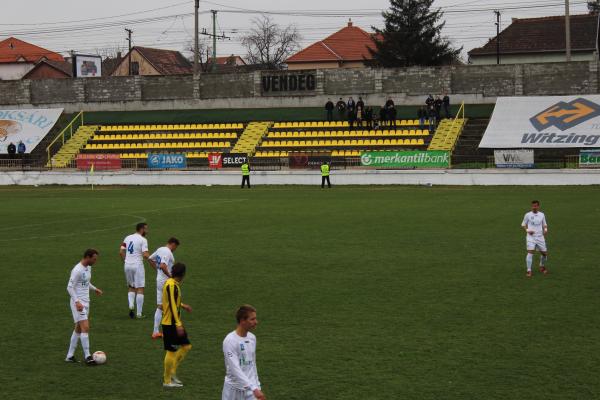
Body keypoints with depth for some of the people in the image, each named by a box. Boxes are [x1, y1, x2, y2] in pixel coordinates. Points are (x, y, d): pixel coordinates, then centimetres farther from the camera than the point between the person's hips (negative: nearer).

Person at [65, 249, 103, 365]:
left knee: (78, 329, 12)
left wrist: (95, 289, 33)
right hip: (78, 303, -10)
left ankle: (70, 356, 18)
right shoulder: (77, 270, -19)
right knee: (85, 328, -14)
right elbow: (70, 287, -20)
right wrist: (77, 302, -28)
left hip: (85, 302, 10)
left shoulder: (88, 267, 10)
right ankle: (87, 357, -12)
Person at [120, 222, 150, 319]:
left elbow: (121, 252, 6)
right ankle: (139, 313, 1)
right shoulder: (143, 240, -9)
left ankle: (131, 305, -1)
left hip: (127, 265, 6)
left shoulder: (127, 238, 9)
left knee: (131, 287, 21)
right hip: (138, 265, -6)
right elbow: (145, 255, -18)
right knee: (140, 289, 1)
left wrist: (125, 261, 16)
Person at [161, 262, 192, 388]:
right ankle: (167, 380, 9)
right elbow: (172, 306, -24)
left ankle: (172, 372, 19)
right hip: (171, 323, -10)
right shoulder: (172, 285, -19)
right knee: (171, 351, -1)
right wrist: (178, 324, -26)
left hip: (174, 323, 10)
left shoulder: (171, 283, 10)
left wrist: (182, 306, 31)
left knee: (186, 346, 13)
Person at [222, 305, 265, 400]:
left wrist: (257, 386, 14)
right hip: (234, 389, -5)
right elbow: (235, 369, -26)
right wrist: (254, 389, -33)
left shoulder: (252, 338, 6)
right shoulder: (230, 341, -18)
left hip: (250, 388, 5)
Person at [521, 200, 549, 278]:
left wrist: (545, 229, -5)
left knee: (544, 253, 8)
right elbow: (523, 224, 6)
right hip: (531, 237, -3)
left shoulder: (542, 215, 6)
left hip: (540, 237, 3)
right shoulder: (528, 215, -2)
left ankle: (542, 267, 36)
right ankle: (529, 271, -15)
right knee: (530, 252, -18)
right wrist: (527, 230, -13)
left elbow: (544, 224, 16)